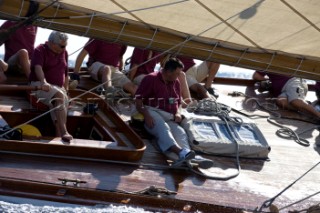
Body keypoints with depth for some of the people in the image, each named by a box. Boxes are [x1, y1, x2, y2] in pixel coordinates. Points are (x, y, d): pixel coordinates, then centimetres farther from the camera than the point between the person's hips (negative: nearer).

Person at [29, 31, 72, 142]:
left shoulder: (64, 52, 15)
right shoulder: (40, 50, -5)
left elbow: (65, 74, 20)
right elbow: (38, 68, -23)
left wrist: (66, 89, 15)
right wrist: (43, 82, -40)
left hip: (58, 87, 6)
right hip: (40, 85, -6)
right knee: (59, 96, -34)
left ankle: (59, 136, -31)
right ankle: (64, 132, -44)